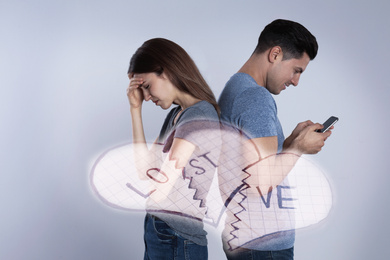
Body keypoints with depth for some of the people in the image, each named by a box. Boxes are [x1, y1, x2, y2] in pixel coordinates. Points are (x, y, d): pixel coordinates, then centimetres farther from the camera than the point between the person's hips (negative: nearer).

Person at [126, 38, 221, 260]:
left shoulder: (198, 116, -19)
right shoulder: (176, 114, 10)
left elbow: (157, 190, -21)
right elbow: (149, 171, 4)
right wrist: (136, 110, 4)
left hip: (178, 240, -8)